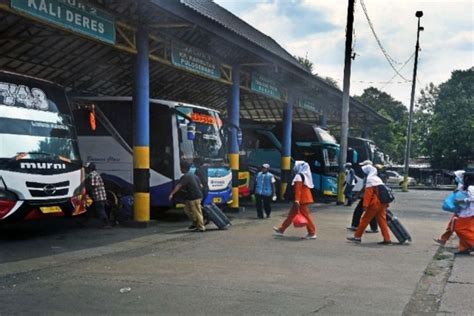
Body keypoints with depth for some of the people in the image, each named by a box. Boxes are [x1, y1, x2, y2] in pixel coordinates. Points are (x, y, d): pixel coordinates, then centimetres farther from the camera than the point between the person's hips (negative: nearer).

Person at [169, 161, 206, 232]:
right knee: (187, 209, 18)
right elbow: (200, 185, 18)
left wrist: (172, 194, -30)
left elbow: (178, 186, -26)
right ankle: (195, 222, 25)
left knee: (197, 212, 0)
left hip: (194, 197, -10)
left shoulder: (186, 177, -16)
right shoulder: (193, 175, 13)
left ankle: (201, 227, 8)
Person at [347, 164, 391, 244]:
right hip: (382, 203, 8)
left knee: (365, 219, 0)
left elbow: (368, 194, -17)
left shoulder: (369, 181, -8)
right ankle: (387, 239, 3)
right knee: (382, 221, 8)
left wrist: (365, 205, -19)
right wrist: (386, 203, 25)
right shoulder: (378, 179, 19)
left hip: (375, 204, -8)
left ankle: (357, 237, 5)